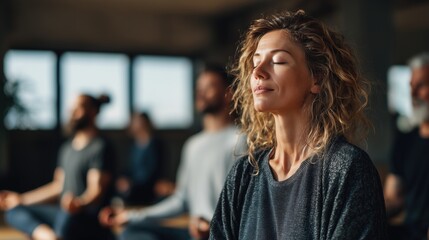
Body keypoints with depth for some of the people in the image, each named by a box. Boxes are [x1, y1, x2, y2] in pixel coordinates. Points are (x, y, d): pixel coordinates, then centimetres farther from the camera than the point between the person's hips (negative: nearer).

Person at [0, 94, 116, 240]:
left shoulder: (100, 147, -8)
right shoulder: (67, 148, 17)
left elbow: (97, 189, -18)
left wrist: (80, 204, -40)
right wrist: (21, 199, 27)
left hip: (91, 220, -9)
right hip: (64, 215, 9)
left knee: (67, 216, -41)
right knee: (14, 212, -5)